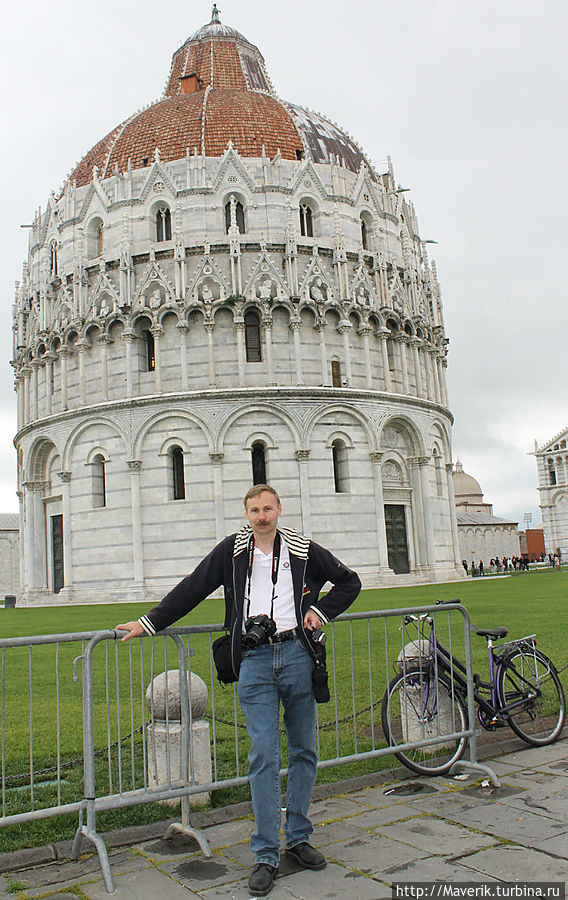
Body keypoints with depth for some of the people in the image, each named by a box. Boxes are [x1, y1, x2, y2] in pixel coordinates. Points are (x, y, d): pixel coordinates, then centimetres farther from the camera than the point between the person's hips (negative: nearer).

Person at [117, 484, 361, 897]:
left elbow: (349, 582, 16)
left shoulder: (303, 549, 5)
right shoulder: (232, 550, 6)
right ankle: (267, 856, 3)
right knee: (264, 757, -4)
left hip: (298, 654, 1)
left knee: (304, 752, 9)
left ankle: (298, 838, 25)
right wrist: (150, 622, 7)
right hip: (255, 661, -1)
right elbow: (191, 589, 10)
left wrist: (320, 611, 3)